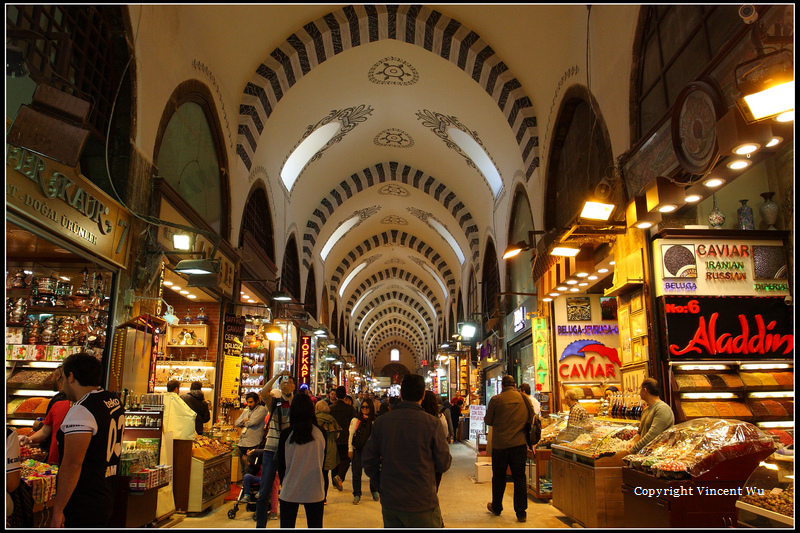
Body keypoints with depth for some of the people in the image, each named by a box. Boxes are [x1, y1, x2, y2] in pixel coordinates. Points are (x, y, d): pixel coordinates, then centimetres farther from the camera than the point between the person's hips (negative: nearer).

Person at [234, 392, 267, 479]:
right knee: (243, 470, 13)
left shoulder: (262, 409, -3)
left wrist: (244, 423, 4)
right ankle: (244, 483, 23)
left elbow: (253, 422, -15)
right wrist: (245, 420, -5)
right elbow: (236, 423, 13)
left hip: (252, 445, -7)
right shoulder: (246, 411, 21)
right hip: (242, 443, 7)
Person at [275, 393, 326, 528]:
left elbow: (280, 463, 0)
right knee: (315, 525, 13)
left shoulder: (286, 434, -10)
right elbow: (323, 462, 4)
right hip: (314, 491, 1)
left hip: (290, 490, -1)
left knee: (287, 525, 12)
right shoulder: (321, 434, -7)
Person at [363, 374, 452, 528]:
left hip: (389, 502, 4)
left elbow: (369, 460, 2)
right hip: (422, 504, -3)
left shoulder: (380, 421, -4)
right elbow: (444, 464, -8)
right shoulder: (432, 423, -14)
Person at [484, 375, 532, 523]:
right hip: (519, 443, 1)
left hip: (500, 444, -1)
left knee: (498, 477, 14)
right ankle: (521, 513, 7)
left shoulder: (496, 400, -8)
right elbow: (531, 417, 6)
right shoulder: (524, 398, -1)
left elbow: (488, 421, -2)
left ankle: (496, 508, 29)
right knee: (519, 478, 7)